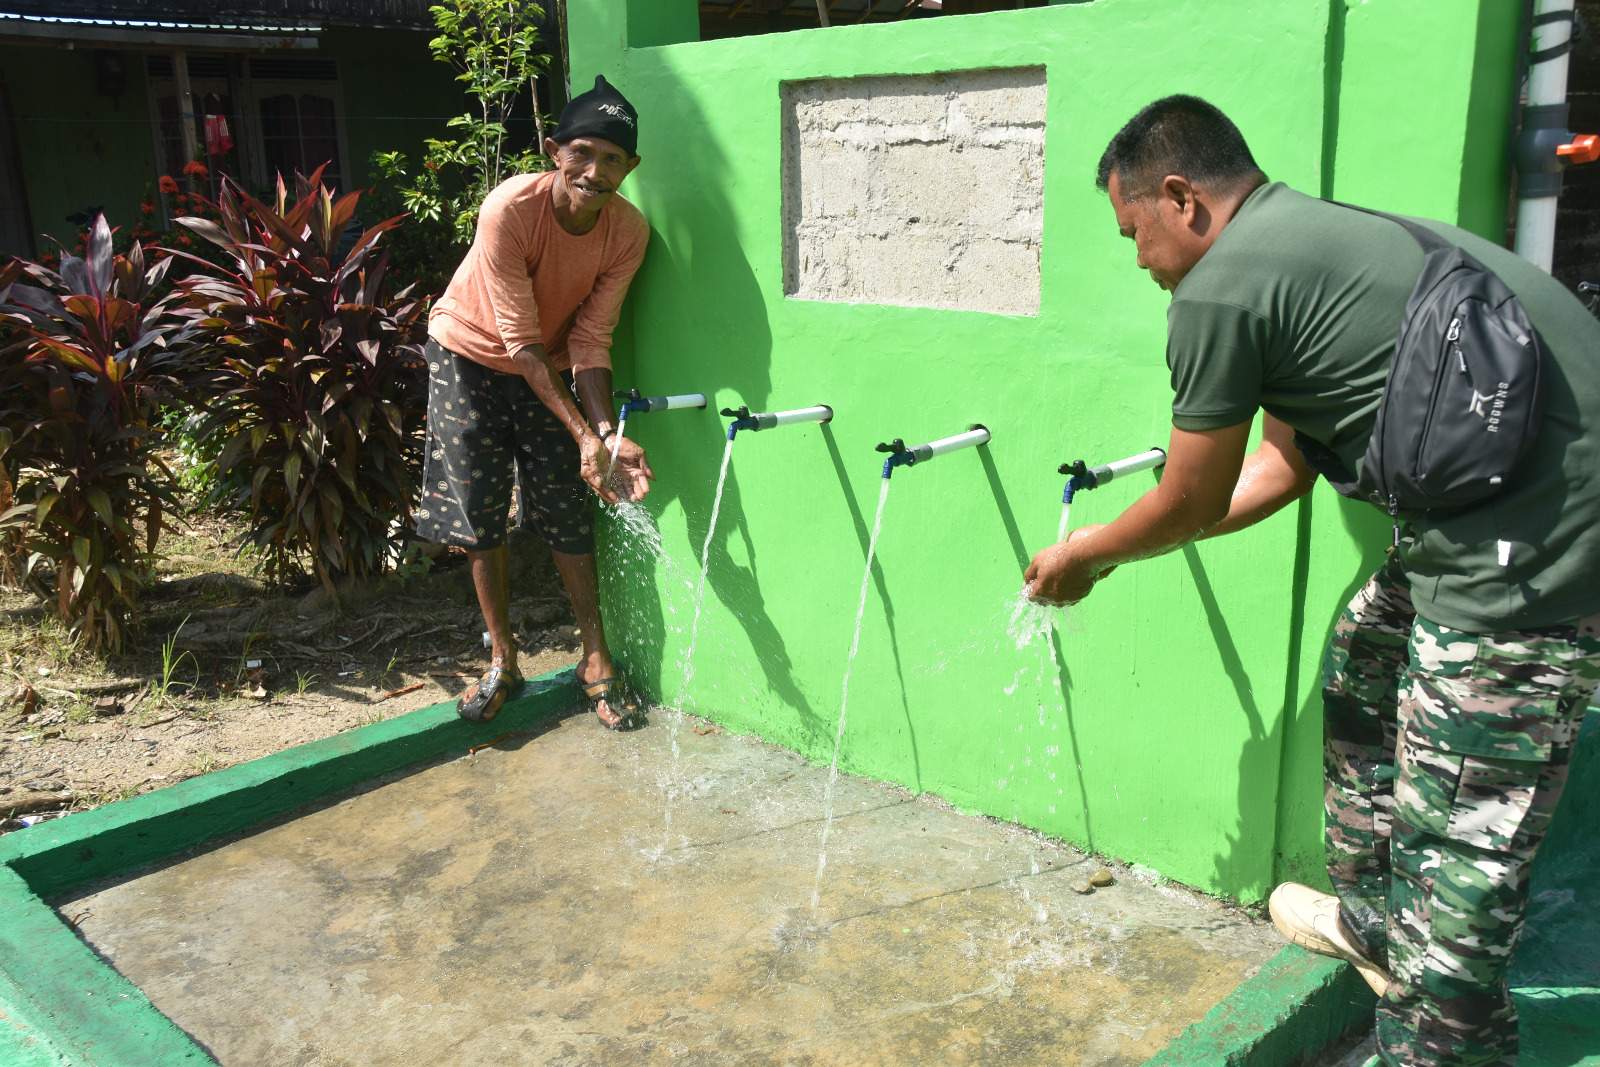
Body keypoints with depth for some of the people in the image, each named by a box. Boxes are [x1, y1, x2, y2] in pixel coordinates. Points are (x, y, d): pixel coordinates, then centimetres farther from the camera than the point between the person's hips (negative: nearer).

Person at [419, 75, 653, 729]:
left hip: (550, 367, 3)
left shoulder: (628, 232, -19)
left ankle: (596, 661, 14)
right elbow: (521, 341, -30)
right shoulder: (511, 208, -31)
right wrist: (583, 434, -35)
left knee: (568, 516, 2)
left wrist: (608, 433, -30)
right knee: (480, 515, 0)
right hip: (471, 356, -2)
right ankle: (502, 662, 15)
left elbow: (590, 341, -16)